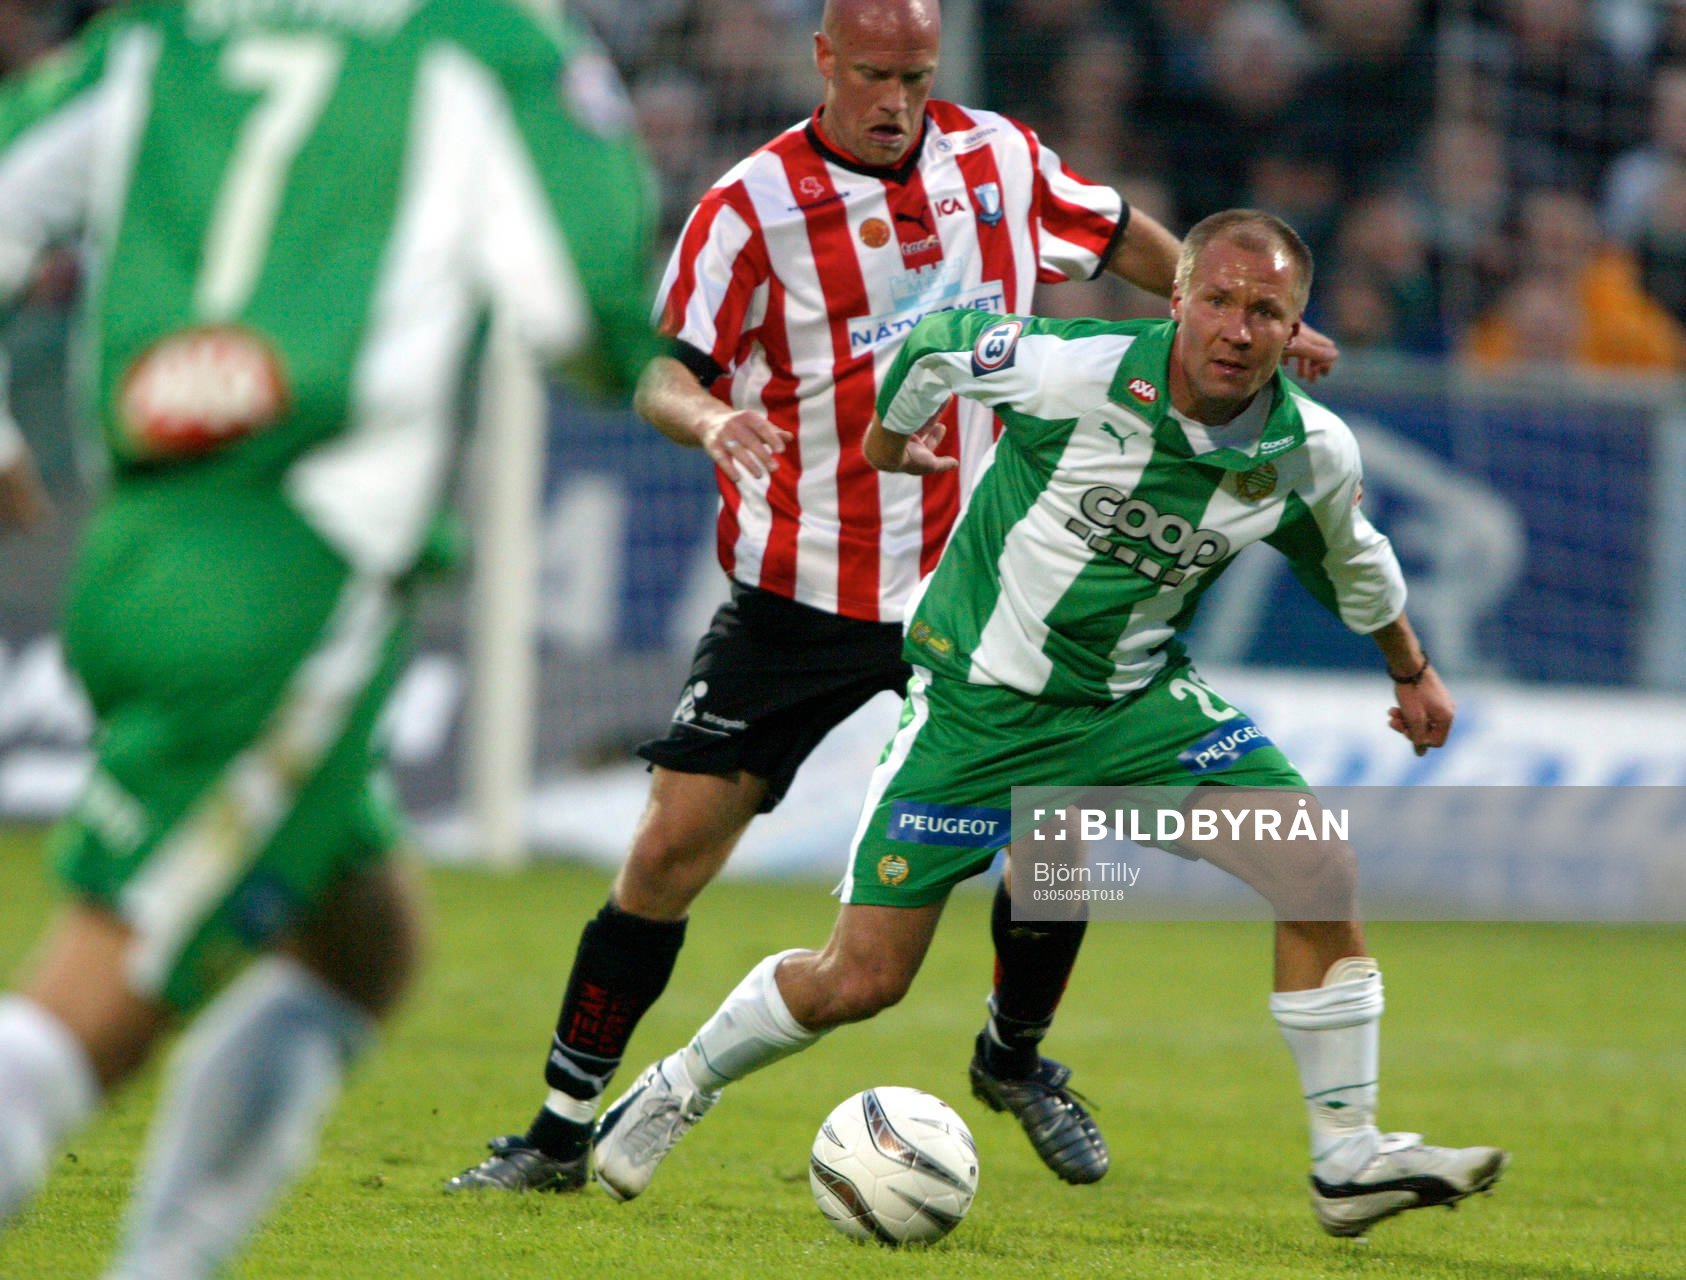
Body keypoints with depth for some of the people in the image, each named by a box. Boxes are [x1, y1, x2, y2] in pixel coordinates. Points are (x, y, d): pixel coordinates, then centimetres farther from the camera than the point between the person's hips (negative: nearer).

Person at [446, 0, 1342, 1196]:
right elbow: (668, 369, -14)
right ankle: (562, 1133, 2)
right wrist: (707, 417, -35)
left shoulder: (999, 157, 2)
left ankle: (1017, 1058, 26)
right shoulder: (752, 205, -11)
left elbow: (1119, 234, 20)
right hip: (801, 591, -3)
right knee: (673, 848, -8)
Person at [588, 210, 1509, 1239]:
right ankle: (680, 1087, 26)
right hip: (976, 700, -4)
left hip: (1137, 699, 4)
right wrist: (890, 435, 14)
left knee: (1325, 875, -15)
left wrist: (1411, 669, 28)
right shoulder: (1079, 374, -25)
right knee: (860, 983, -3)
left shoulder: (1313, 453, -11)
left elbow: (1349, 555, 14)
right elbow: (938, 344, -5)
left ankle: (1350, 1159, -3)